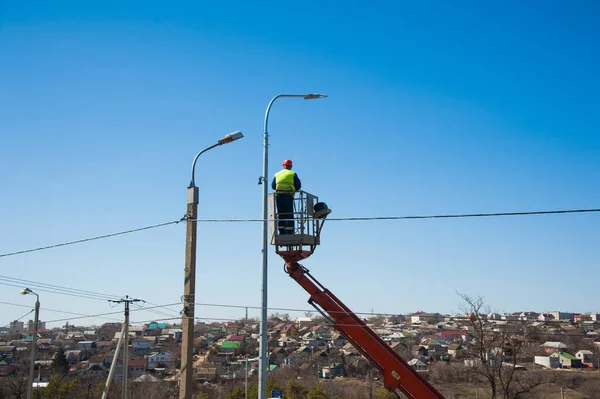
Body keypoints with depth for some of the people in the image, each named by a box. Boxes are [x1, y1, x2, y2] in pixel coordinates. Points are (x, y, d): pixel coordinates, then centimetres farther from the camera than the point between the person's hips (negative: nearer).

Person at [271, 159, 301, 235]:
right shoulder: (293, 174, 3)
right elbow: (298, 186, 0)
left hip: (278, 196, 3)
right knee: (289, 215, -1)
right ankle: (289, 232, -9)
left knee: (280, 215, 10)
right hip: (288, 196, -3)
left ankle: (282, 232, 6)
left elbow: (273, 186, 12)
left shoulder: (277, 174, 13)